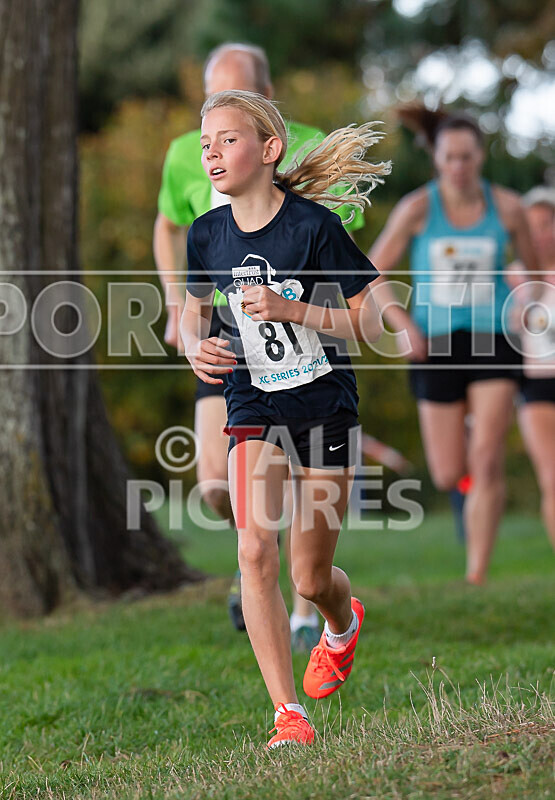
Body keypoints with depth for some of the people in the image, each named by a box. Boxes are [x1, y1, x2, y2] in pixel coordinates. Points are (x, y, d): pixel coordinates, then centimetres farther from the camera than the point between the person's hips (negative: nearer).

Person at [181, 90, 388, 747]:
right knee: (254, 551, -19)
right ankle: (289, 717, -16)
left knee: (311, 579, 5)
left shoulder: (313, 224, -13)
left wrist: (290, 309, -24)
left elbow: (368, 324, -10)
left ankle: (343, 623, 45)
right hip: (254, 410, 3)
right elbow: (193, 315, 16)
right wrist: (196, 349, -7)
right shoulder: (207, 235, -1)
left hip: (326, 407, -2)